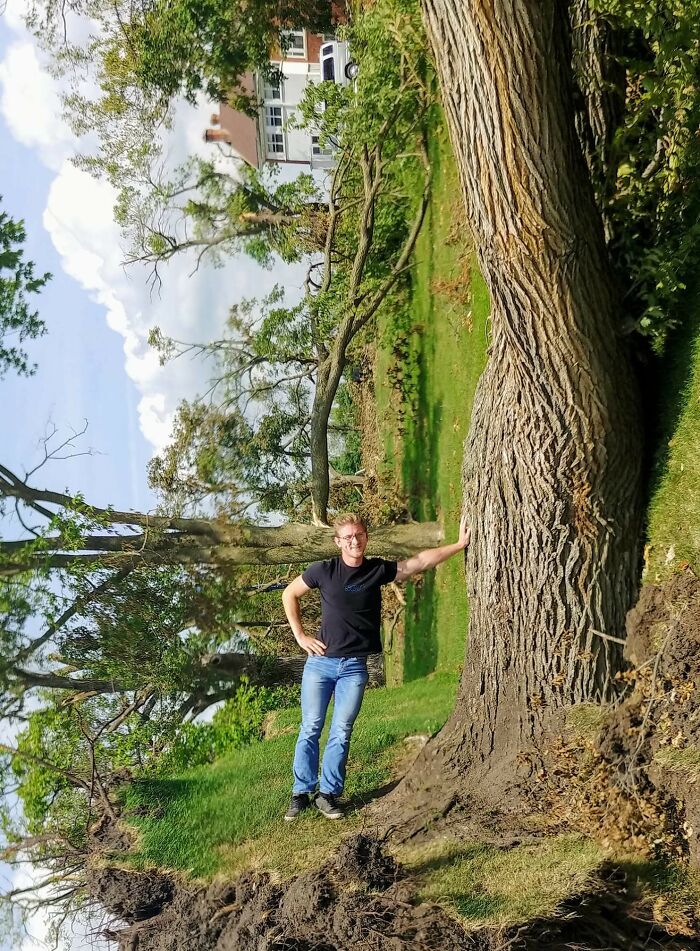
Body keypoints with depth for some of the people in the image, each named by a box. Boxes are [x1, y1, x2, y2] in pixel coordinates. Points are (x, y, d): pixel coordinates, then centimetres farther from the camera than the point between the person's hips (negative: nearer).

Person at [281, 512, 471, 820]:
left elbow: (421, 561, 1)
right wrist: (300, 636, 3)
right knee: (310, 729, 2)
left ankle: (328, 794, 11)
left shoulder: (378, 571, 1)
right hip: (320, 661, -1)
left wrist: (459, 545, -4)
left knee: (341, 733, 3)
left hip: (354, 667, 1)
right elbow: (289, 594, 8)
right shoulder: (324, 571, -3)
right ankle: (301, 793, 10)